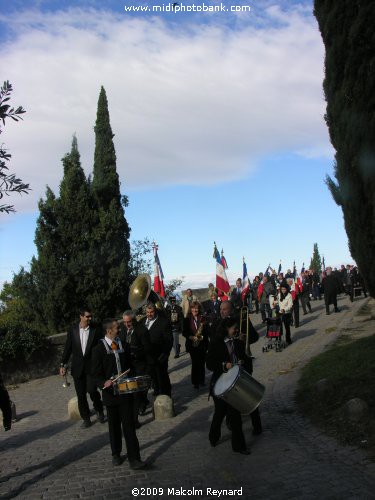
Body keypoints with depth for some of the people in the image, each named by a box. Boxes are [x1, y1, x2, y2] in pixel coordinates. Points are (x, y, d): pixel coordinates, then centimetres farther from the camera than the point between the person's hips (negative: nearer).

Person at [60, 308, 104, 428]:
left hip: (91, 367, -2)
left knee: (91, 390, -15)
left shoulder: (95, 331, -1)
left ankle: (99, 411, 12)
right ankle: (86, 419, 20)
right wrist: (63, 364, 1)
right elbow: (67, 349, 6)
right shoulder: (72, 331, 2)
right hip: (77, 367, 2)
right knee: (81, 394, 5)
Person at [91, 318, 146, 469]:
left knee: (129, 425, -4)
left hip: (125, 391, 2)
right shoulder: (99, 349, -6)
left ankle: (134, 458, -3)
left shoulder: (124, 346, 7)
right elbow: (96, 373, -5)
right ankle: (116, 454, 31)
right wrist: (104, 383, -24)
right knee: (114, 425, 14)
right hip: (110, 393, -1)